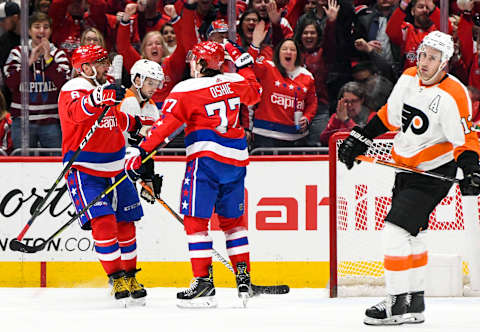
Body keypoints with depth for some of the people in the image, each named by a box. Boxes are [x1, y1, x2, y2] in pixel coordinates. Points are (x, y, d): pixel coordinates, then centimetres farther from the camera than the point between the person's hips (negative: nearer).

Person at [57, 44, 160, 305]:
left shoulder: (109, 87, 11)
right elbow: (76, 111, -39)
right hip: (84, 171, -7)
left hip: (115, 170, 7)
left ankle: (130, 277, 24)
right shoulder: (73, 90, -14)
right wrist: (101, 96, -54)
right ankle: (117, 278, -10)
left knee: (125, 224, 9)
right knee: (103, 222, -18)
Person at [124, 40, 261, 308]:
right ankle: (244, 279, 13)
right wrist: (244, 64, 41)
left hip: (206, 158, -6)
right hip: (236, 159, 6)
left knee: (195, 219, -3)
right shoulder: (236, 82, 8)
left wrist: (140, 152, -10)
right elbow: (255, 93, 31)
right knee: (233, 219, 16)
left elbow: (165, 125, -12)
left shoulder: (186, 90, -6)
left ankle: (204, 280, -12)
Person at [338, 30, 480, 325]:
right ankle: (415, 303, 24)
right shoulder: (409, 78, 1)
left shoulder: (453, 95, -20)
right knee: (412, 235, 14)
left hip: (433, 174, -8)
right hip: (406, 167, 8)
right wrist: (359, 138, 14)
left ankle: (398, 304, -6)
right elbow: (390, 115, 15)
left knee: (396, 232, -14)